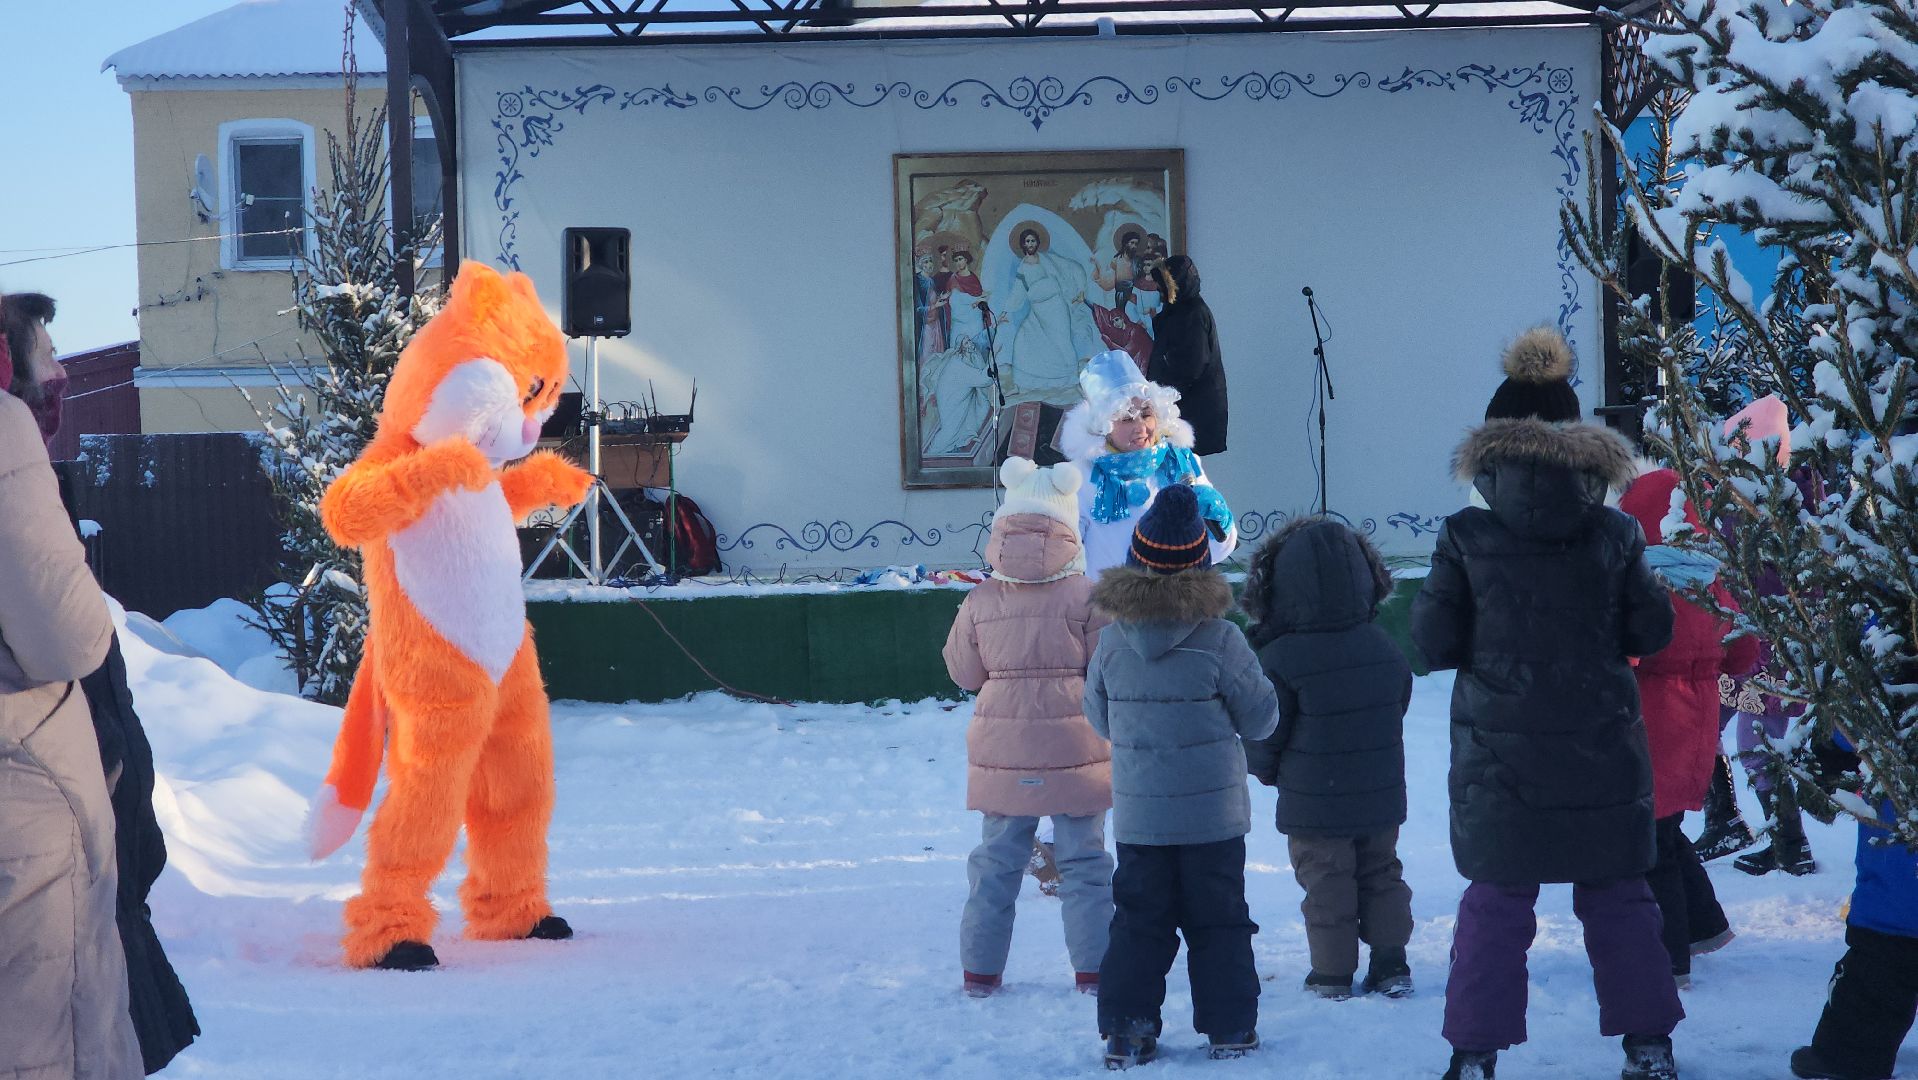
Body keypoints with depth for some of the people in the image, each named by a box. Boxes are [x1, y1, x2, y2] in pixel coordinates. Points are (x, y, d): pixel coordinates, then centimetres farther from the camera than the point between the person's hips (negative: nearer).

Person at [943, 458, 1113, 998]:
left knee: (996, 859, 13)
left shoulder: (979, 604, -3)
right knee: (1084, 861, 8)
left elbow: (964, 671, 8)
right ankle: (1093, 967, 9)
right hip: (1075, 746, -2)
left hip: (1002, 748, 2)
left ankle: (980, 968, 16)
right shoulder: (1085, 598, -11)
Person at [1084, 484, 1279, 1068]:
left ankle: (1125, 1030, 9)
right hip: (1213, 813, -2)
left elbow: (1099, 718, 7)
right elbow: (1260, 718, -5)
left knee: (1138, 920, 11)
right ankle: (1229, 1028, 14)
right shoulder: (1220, 640, -15)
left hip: (1137, 816, 2)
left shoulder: (1112, 642, -6)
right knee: (1218, 920, 9)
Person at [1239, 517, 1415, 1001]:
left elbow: (1264, 731, -12)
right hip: (1381, 798, 4)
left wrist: (1265, 769, 10)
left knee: (1326, 887, 7)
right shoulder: (1385, 650, -3)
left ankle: (1333, 974, 13)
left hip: (1312, 803, -4)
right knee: (1382, 876, 17)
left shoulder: (1282, 658, -19)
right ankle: (1390, 965, 18)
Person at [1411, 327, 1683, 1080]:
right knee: (1617, 897, 13)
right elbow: (1652, 632, 2)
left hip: (1500, 761, -1)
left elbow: (1434, 644, -6)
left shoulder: (1467, 537, -9)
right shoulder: (1613, 533, -4)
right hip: (1601, 755, 1)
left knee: (1496, 902, 7)